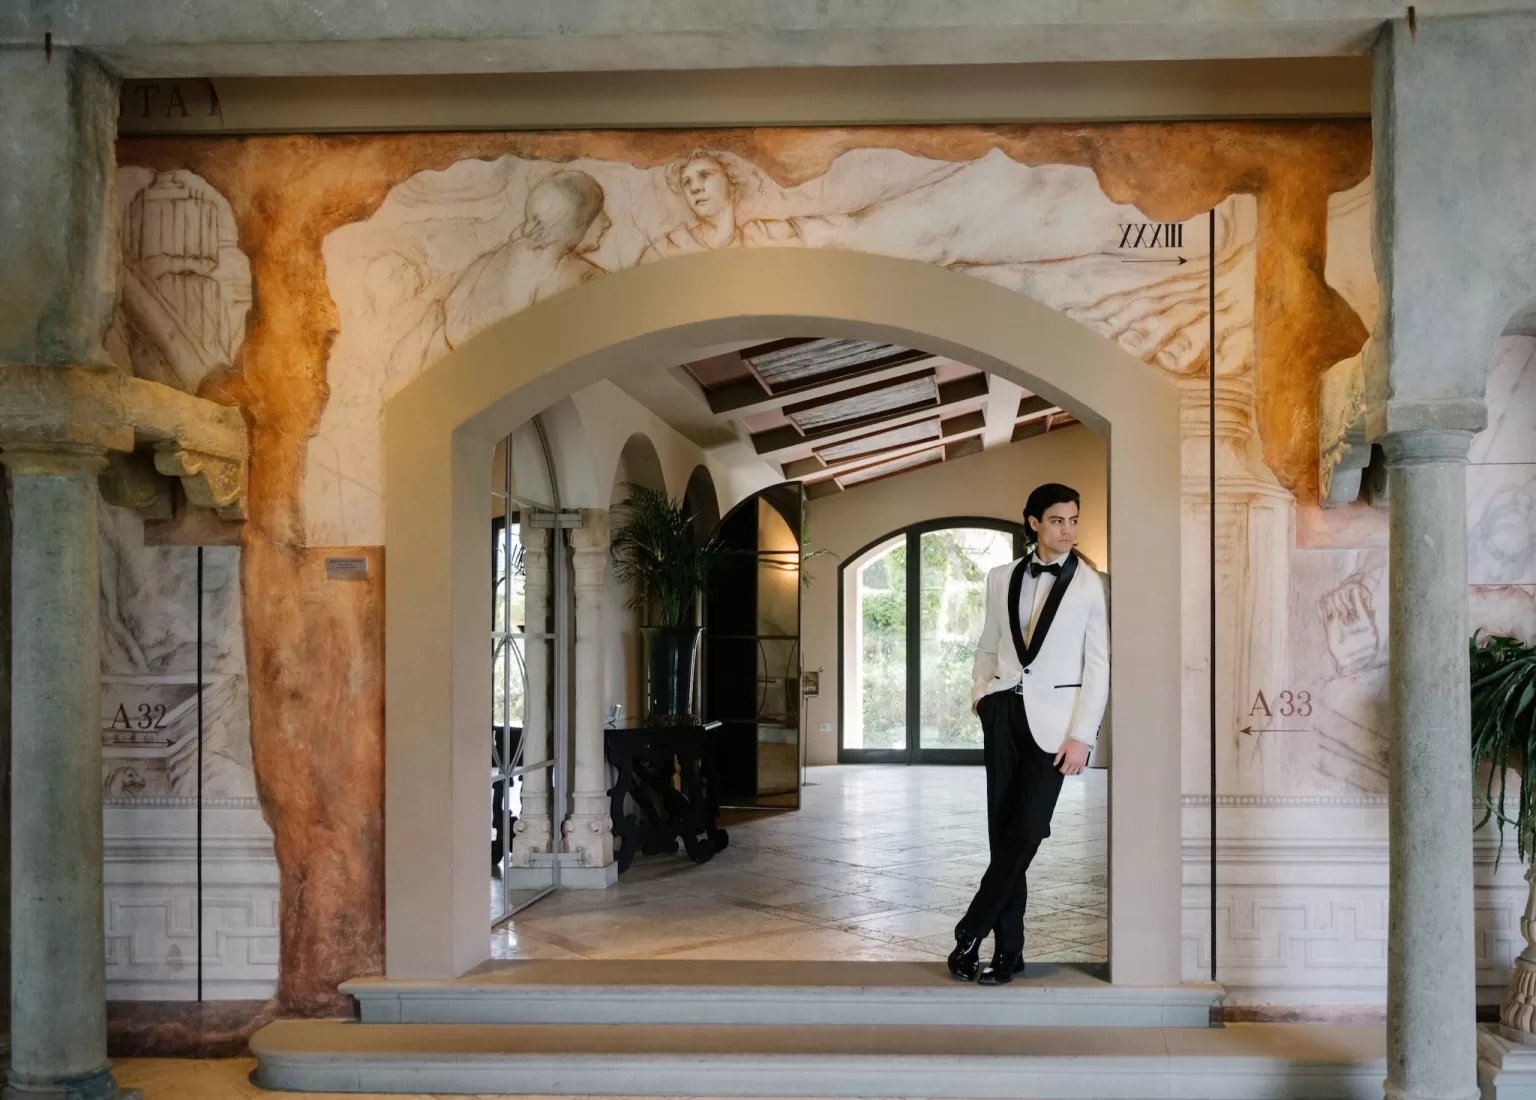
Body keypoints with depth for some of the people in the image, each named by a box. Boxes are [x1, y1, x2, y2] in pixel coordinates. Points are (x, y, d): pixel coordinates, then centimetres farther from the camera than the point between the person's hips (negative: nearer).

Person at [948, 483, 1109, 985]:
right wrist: (980, 693, 3)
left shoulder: (1090, 585, 0)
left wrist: (1082, 736, -7)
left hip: (1052, 717, -3)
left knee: (1025, 832, -10)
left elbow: (1097, 667, -2)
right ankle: (1008, 951, 9)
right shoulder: (1002, 578, 11)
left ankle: (970, 934, 1)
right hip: (1004, 712, 3)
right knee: (1003, 832, 2)